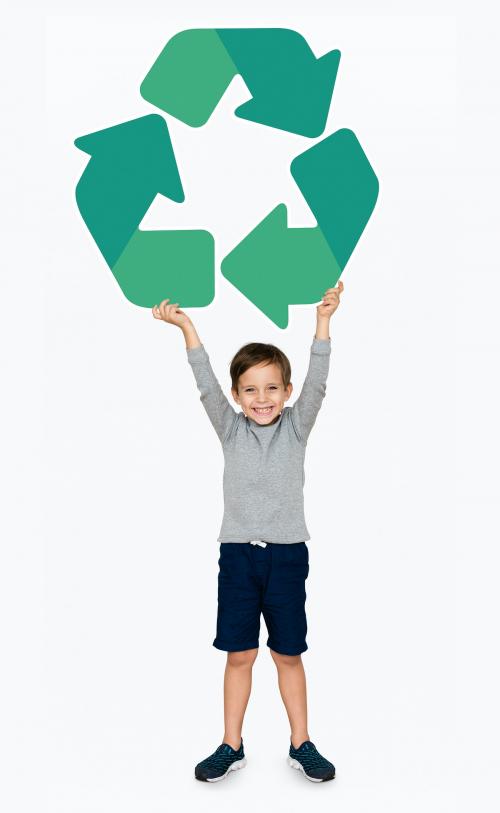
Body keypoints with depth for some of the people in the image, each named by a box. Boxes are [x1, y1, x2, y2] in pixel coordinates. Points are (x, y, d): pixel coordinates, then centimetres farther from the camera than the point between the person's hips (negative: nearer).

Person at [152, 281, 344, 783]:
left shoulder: (296, 427, 1)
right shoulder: (231, 430, 2)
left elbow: (316, 384, -12)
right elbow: (207, 387, -9)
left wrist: (322, 321, -23)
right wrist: (186, 329, -19)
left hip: (287, 553, 0)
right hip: (238, 553, 1)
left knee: (288, 653, 9)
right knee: (239, 654, 7)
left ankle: (301, 745, 24)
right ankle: (231, 746, 22)